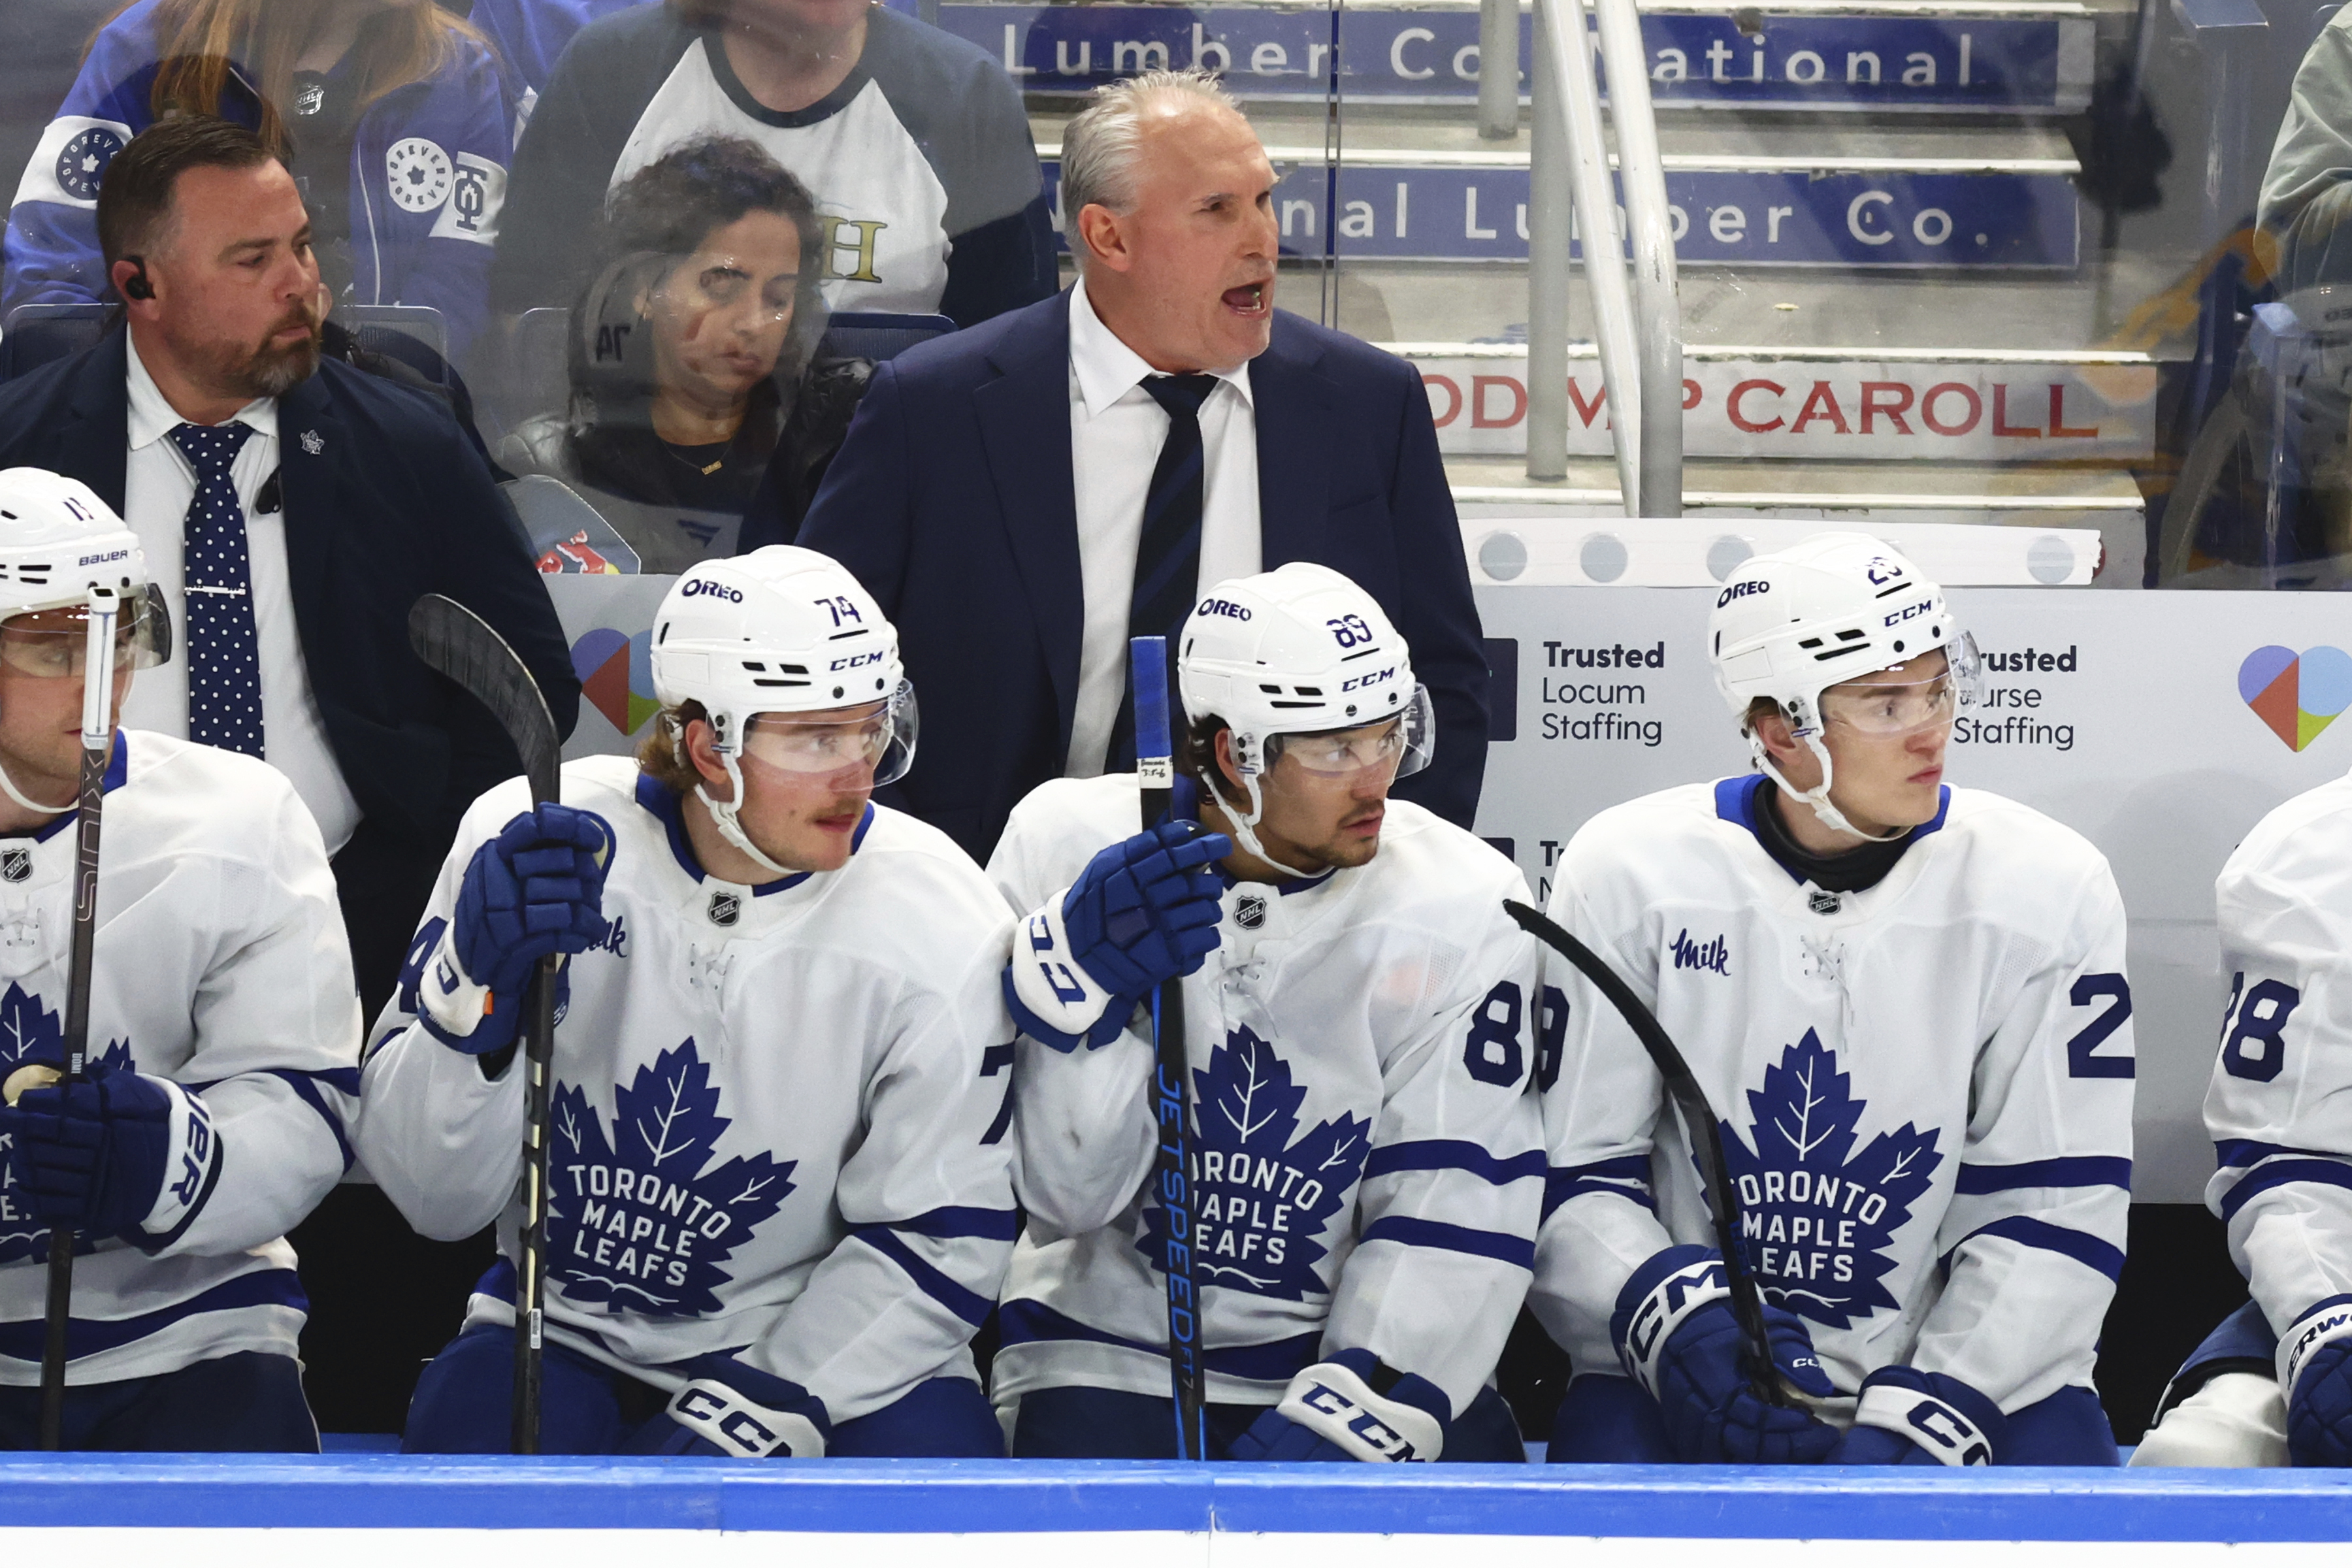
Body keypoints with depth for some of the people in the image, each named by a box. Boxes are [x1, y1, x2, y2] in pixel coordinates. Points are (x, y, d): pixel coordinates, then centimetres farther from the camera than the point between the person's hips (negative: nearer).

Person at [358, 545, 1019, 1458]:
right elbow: (433, 1198, -14)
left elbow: (935, 1245, -9)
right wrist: (479, 992, -31)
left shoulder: (941, 928, -14)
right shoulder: (528, 848, -14)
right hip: (567, 1329, 0)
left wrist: (768, 1407, -20)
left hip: (822, 1339, 0)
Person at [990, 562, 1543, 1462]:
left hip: (1351, 1350, 2)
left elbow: (1455, 1223, -10)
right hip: (1111, 1348, -2)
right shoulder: (1066, 852, -8)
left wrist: (1334, 1426, -22)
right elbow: (1061, 1193, -10)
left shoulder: (1462, 910, -7)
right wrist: (1085, 979, -27)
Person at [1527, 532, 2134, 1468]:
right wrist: (1673, 1313, -22)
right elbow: (1572, 1175, -2)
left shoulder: (2051, 889, -4)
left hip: (1966, 1371, 1)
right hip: (1688, 1387, -1)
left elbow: (2056, 1205, -6)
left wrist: (1926, 1418, -17)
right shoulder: (1624, 876, -4)